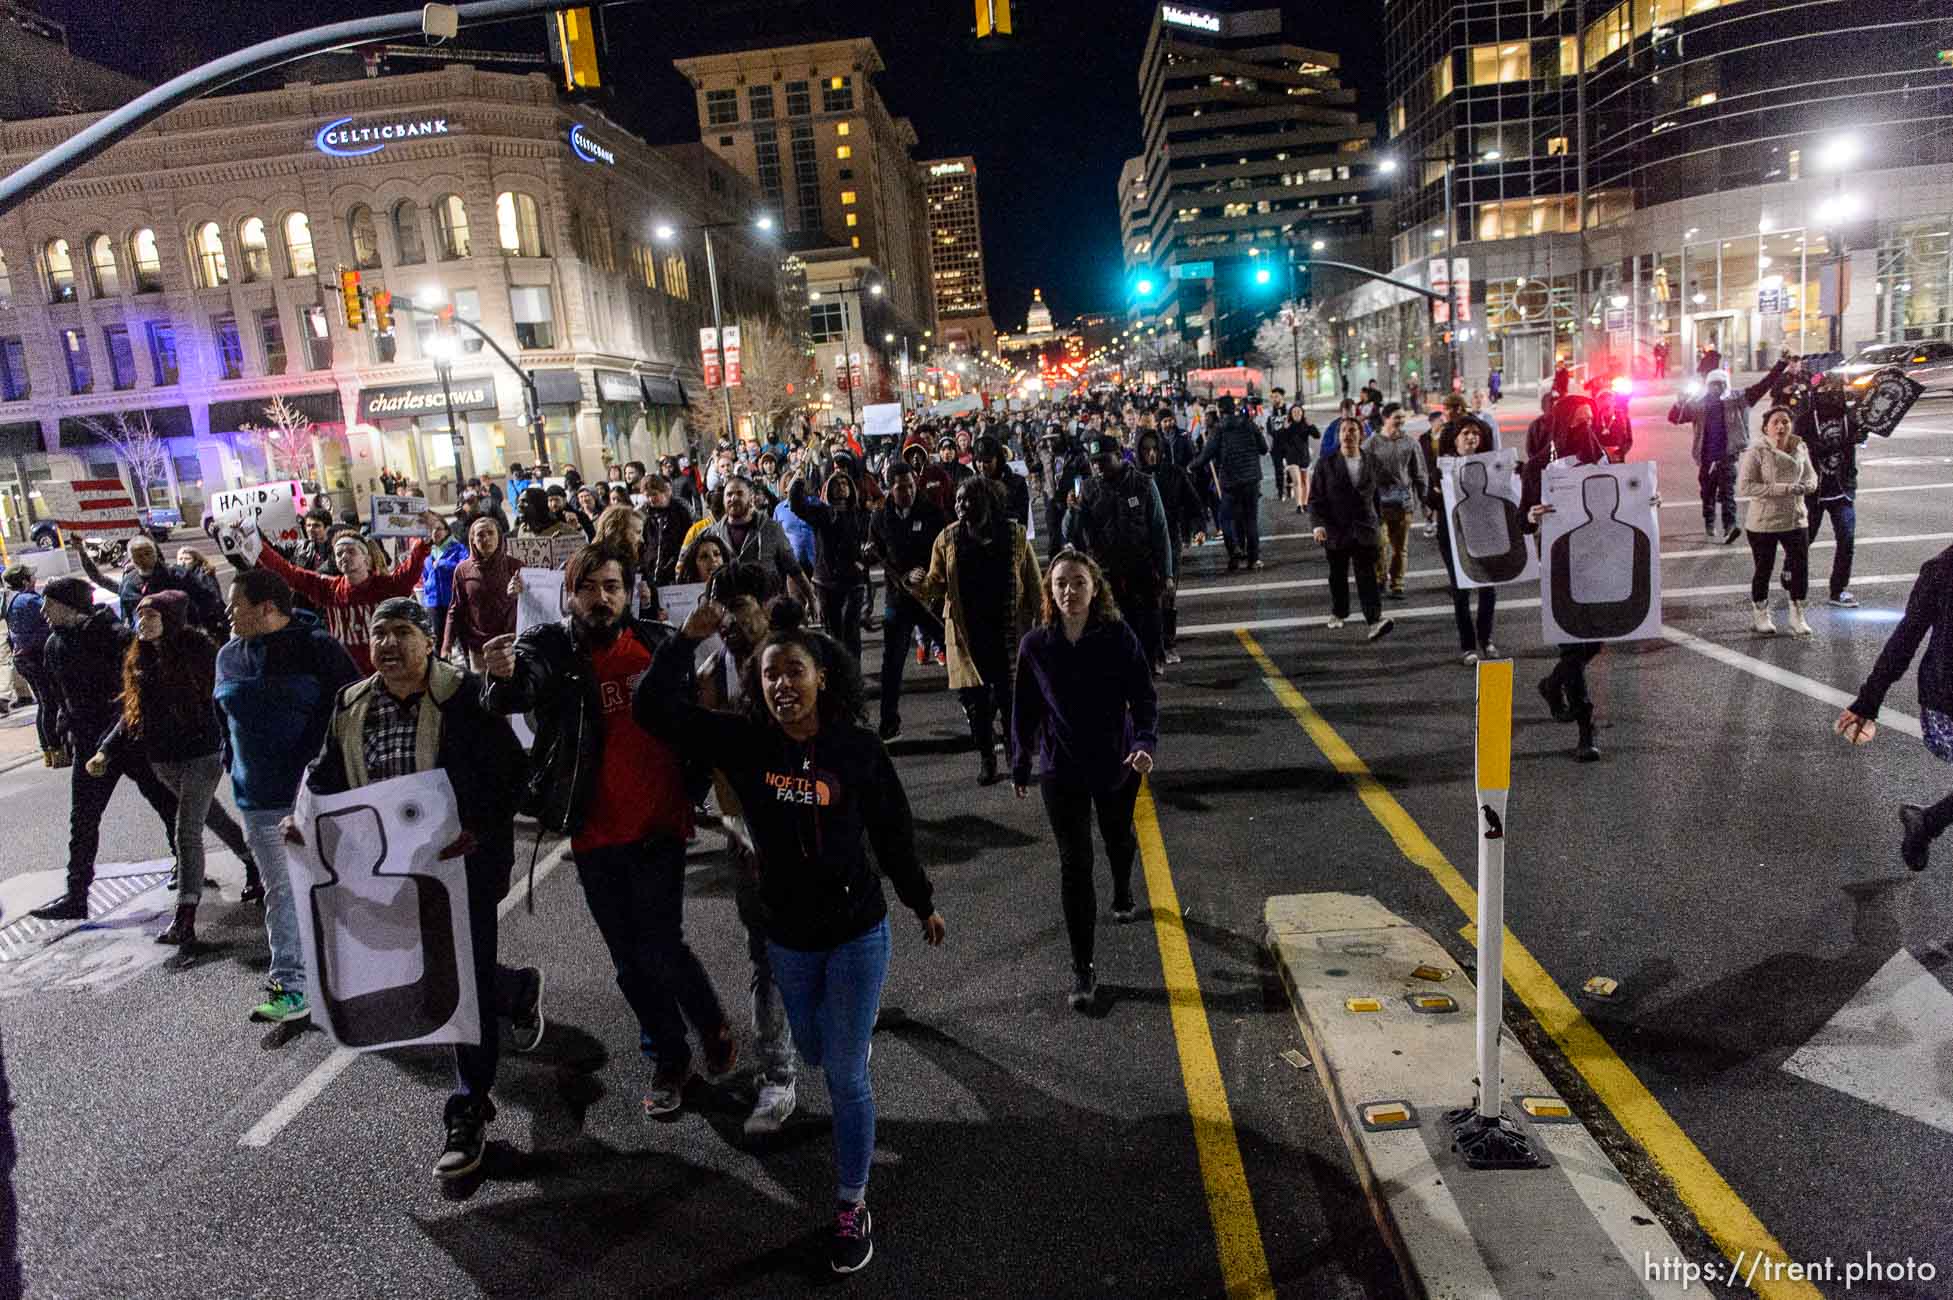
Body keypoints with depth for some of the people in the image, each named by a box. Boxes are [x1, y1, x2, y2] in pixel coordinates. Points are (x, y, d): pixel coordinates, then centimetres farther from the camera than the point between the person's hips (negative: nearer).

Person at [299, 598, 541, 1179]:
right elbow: (325, 775, 14)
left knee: (467, 982, 0)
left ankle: (469, 1115, 16)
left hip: (462, 864, -6)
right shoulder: (350, 706, 6)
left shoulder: (467, 696, -12)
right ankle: (520, 990, 48)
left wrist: (479, 830, -31)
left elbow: (506, 774, -15)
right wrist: (303, 815, -7)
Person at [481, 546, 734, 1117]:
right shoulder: (551, 648, -6)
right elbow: (522, 688, -28)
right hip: (594, 835, 1)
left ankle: (712, 1023, 23)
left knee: (659, 950, -7)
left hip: (657, 828, -1)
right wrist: (504, 677, -50)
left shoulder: (656, 642, -2)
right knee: (629, 961, 13)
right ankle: (668, 1060, 34)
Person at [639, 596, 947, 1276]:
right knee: (814, 1054, 24)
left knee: (846, 1073, 3)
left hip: (857, 930, -3)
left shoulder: (858, 748, -15)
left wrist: (922, 904, 7)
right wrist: (687, 639, -20)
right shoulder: (744, 743, -10)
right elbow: (656, 709, -13)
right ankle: (848, 1024, 62)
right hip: (788, 935, 3)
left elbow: (893, 832, -4)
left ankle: (852, 1207, 23)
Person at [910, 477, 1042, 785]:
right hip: (968, 635, 1)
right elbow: (937, 584, 3)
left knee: (1011, 698, 4)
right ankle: (986, 758, 23)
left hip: (1009, 632, -1)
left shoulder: (1015, 535, -1)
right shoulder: (948, 539, 2)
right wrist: (921, 584, -20)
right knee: (975, 702, 5)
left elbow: (1033, 585, 1)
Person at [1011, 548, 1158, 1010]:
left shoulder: (1119, 637, -13)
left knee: (1119, 838, 26)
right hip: (1061, 771, -1)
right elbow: (1025, 711, 1)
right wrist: (1019, 766, 8)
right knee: (1074, 864, -2)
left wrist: (1146, 742, -27)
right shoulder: (1035, 645, -9)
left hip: (1117, 764, 1)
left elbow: (1144, 695, -10)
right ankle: (1082, 970, 5)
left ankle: (1122, 893, 61)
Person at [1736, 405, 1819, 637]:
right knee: (1763, 570, 9)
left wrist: (1806, 485, -10)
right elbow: (1744, 487, -20)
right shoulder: (1756, 451, -13)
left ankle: (1797, 617, 21)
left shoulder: (1799, 447, 3)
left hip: (1796, 519, 4)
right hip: (1764, 522, -4)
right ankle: (1761, 617, 26)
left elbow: (1811, 475, 15)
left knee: (1801, 568, 4)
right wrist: (1781, 489, -25)